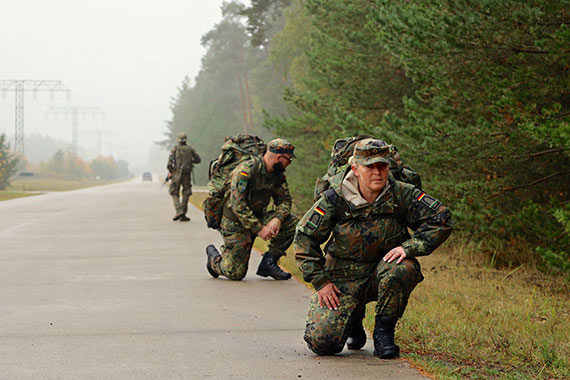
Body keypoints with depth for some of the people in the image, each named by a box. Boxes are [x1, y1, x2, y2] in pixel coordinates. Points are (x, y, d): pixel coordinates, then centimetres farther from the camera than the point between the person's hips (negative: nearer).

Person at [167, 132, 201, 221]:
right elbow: (198, 160, 15)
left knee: (174, 194, 8)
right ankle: (183, 216, 6)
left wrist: (170, 172, 7)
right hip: (187, 174, 2)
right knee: (186, 194, 9)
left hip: (177, 173, -2)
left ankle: (179, 210, -14)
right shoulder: (190, 149, 7)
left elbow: (169, 163, -9)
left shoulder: (174, 149, 0)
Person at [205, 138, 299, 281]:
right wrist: (259, 229, -28)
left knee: (292, 223, -14)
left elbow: (284, 200, 2)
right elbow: (238, 205, -27)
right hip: (236, 222, -7)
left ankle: (269, 263, -4)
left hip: (257, 217, 7)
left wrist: (277, 219, -21)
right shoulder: (246, 170, -25)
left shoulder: (278, 174, -2)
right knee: (235, 273, -9)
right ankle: (214, 256, 23)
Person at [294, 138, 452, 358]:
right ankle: (354, 318, 24)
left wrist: (409, 247, -23)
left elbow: (441, 219, -12)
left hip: (383, 269, 0)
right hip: (343, 279, 0)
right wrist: (320, 282, -10)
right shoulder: (335, 199, -13)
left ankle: (384, 332, -11)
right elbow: (305, 238, -6)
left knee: (403, 268, -36)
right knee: (323, 342, -14)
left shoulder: (401, 194, -12)